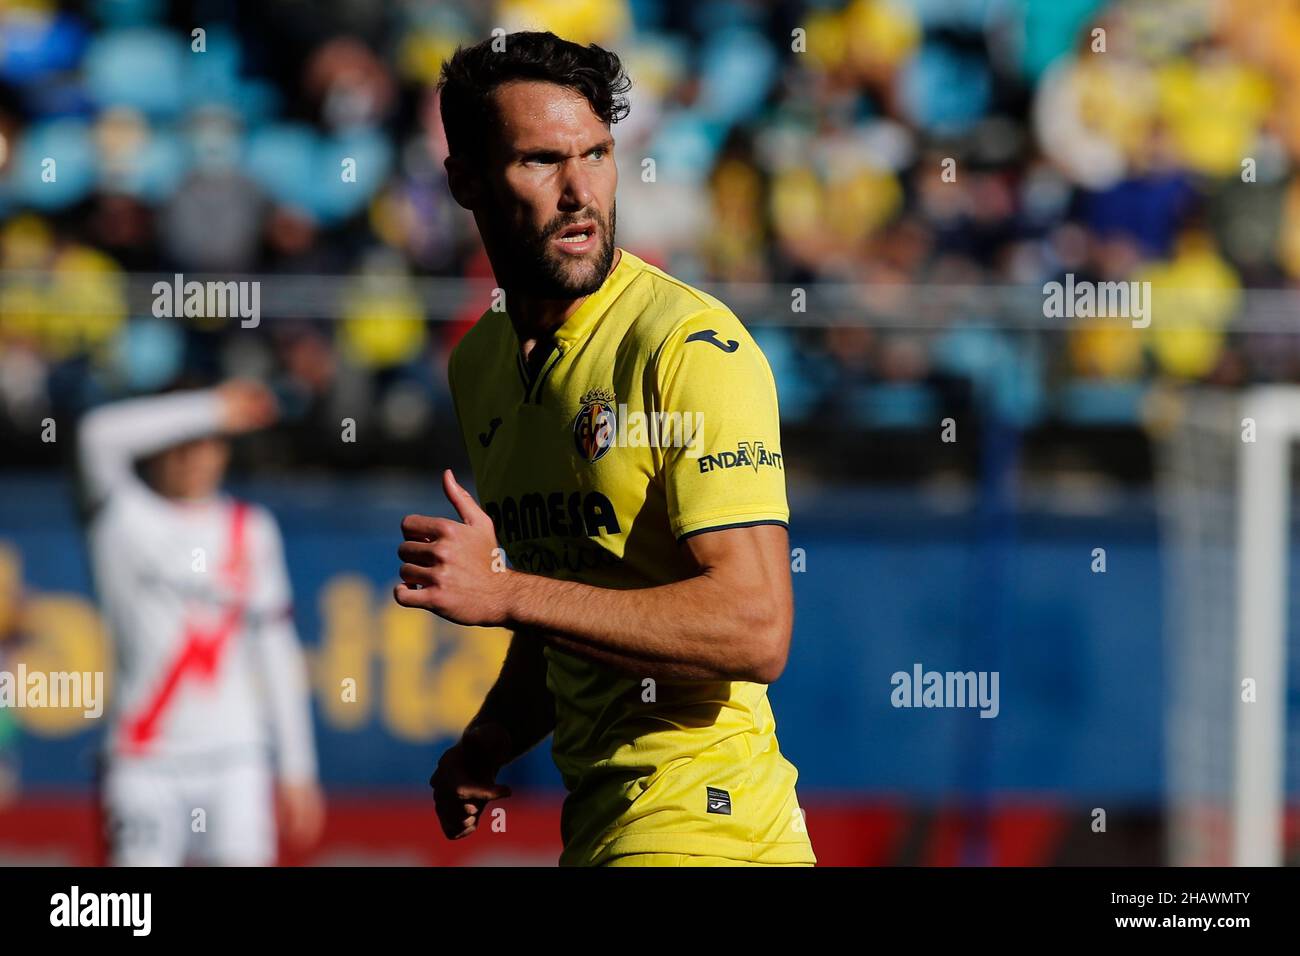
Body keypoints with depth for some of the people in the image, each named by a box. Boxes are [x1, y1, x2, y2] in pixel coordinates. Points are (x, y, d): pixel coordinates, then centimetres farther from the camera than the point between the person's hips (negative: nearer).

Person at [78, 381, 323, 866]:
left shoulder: (251, 530, 11)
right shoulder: (123, 516, 1)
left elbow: (276, 649, 13)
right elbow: (100, 433, -19)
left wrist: (297, 769, 10)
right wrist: (213, 409, -15)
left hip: (235, 759, 3)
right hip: (145, 762, -3)